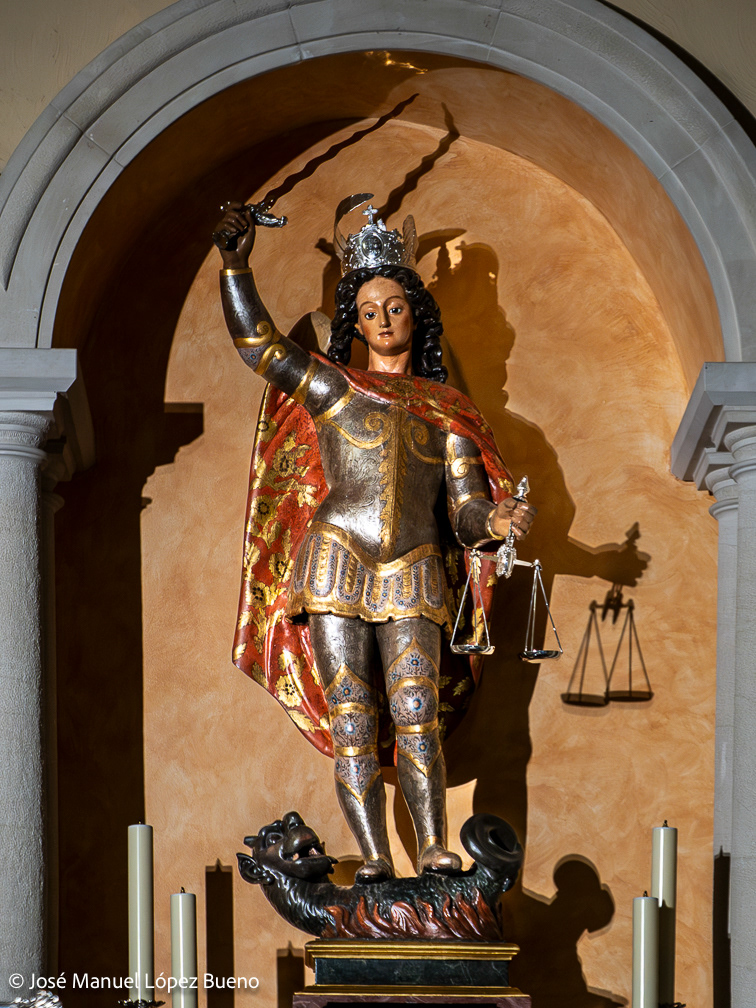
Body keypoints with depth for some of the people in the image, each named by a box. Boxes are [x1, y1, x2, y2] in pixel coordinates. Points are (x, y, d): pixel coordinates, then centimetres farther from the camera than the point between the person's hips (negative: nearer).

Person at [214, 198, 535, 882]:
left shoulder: (446, 410, 16)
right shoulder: (331, 387, 14)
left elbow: (466, 506, 10)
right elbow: (255, 340, 8)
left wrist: (496, 520, -12)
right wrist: (236, 265, -1)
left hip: (415, 575, 0)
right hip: (338, 564, 0)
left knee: (416, 712, -15)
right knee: (351, 718, -6)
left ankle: (436, 854, -17)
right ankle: (374, 860, -5)